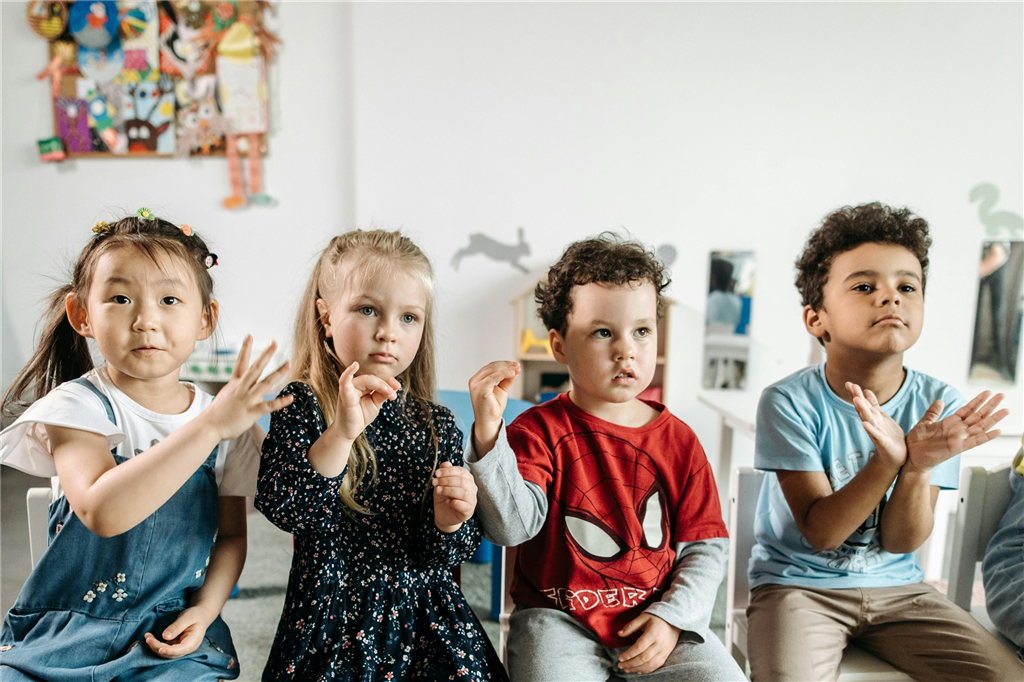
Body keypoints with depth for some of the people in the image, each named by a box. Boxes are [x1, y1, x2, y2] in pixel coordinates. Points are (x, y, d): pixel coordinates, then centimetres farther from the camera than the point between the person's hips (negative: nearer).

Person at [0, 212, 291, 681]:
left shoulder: (230, 422, -2)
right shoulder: (76, 406, -10)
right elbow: (101, 511, -28)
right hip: (63, 633, -1)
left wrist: (205, 610, -8)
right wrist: (209, 424, -34)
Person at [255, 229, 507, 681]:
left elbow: (443, 555, 2)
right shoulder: (302, 406, -6)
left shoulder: (436, 425, -1)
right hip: (330, 622, -2)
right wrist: (341, 432, -30)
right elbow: (282, 508, -20)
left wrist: (448, 522, -20)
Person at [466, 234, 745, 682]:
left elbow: (705, 547, 6)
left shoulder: (678, 442, 3)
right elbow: (512, 527, -19)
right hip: (559, 619, -2)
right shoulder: (541, 431, -5)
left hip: (658, 620, 3)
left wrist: (672, 616, -7)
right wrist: (489, 433, -30)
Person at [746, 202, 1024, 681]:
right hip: (798, 583, -4)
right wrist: (888, 460, -32)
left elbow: (900, 542, -7)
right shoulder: (789, 402, -17)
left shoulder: (939, 406, -7)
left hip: (896, 586, 4)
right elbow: (819, 533, -18)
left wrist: (918, 467, -27)